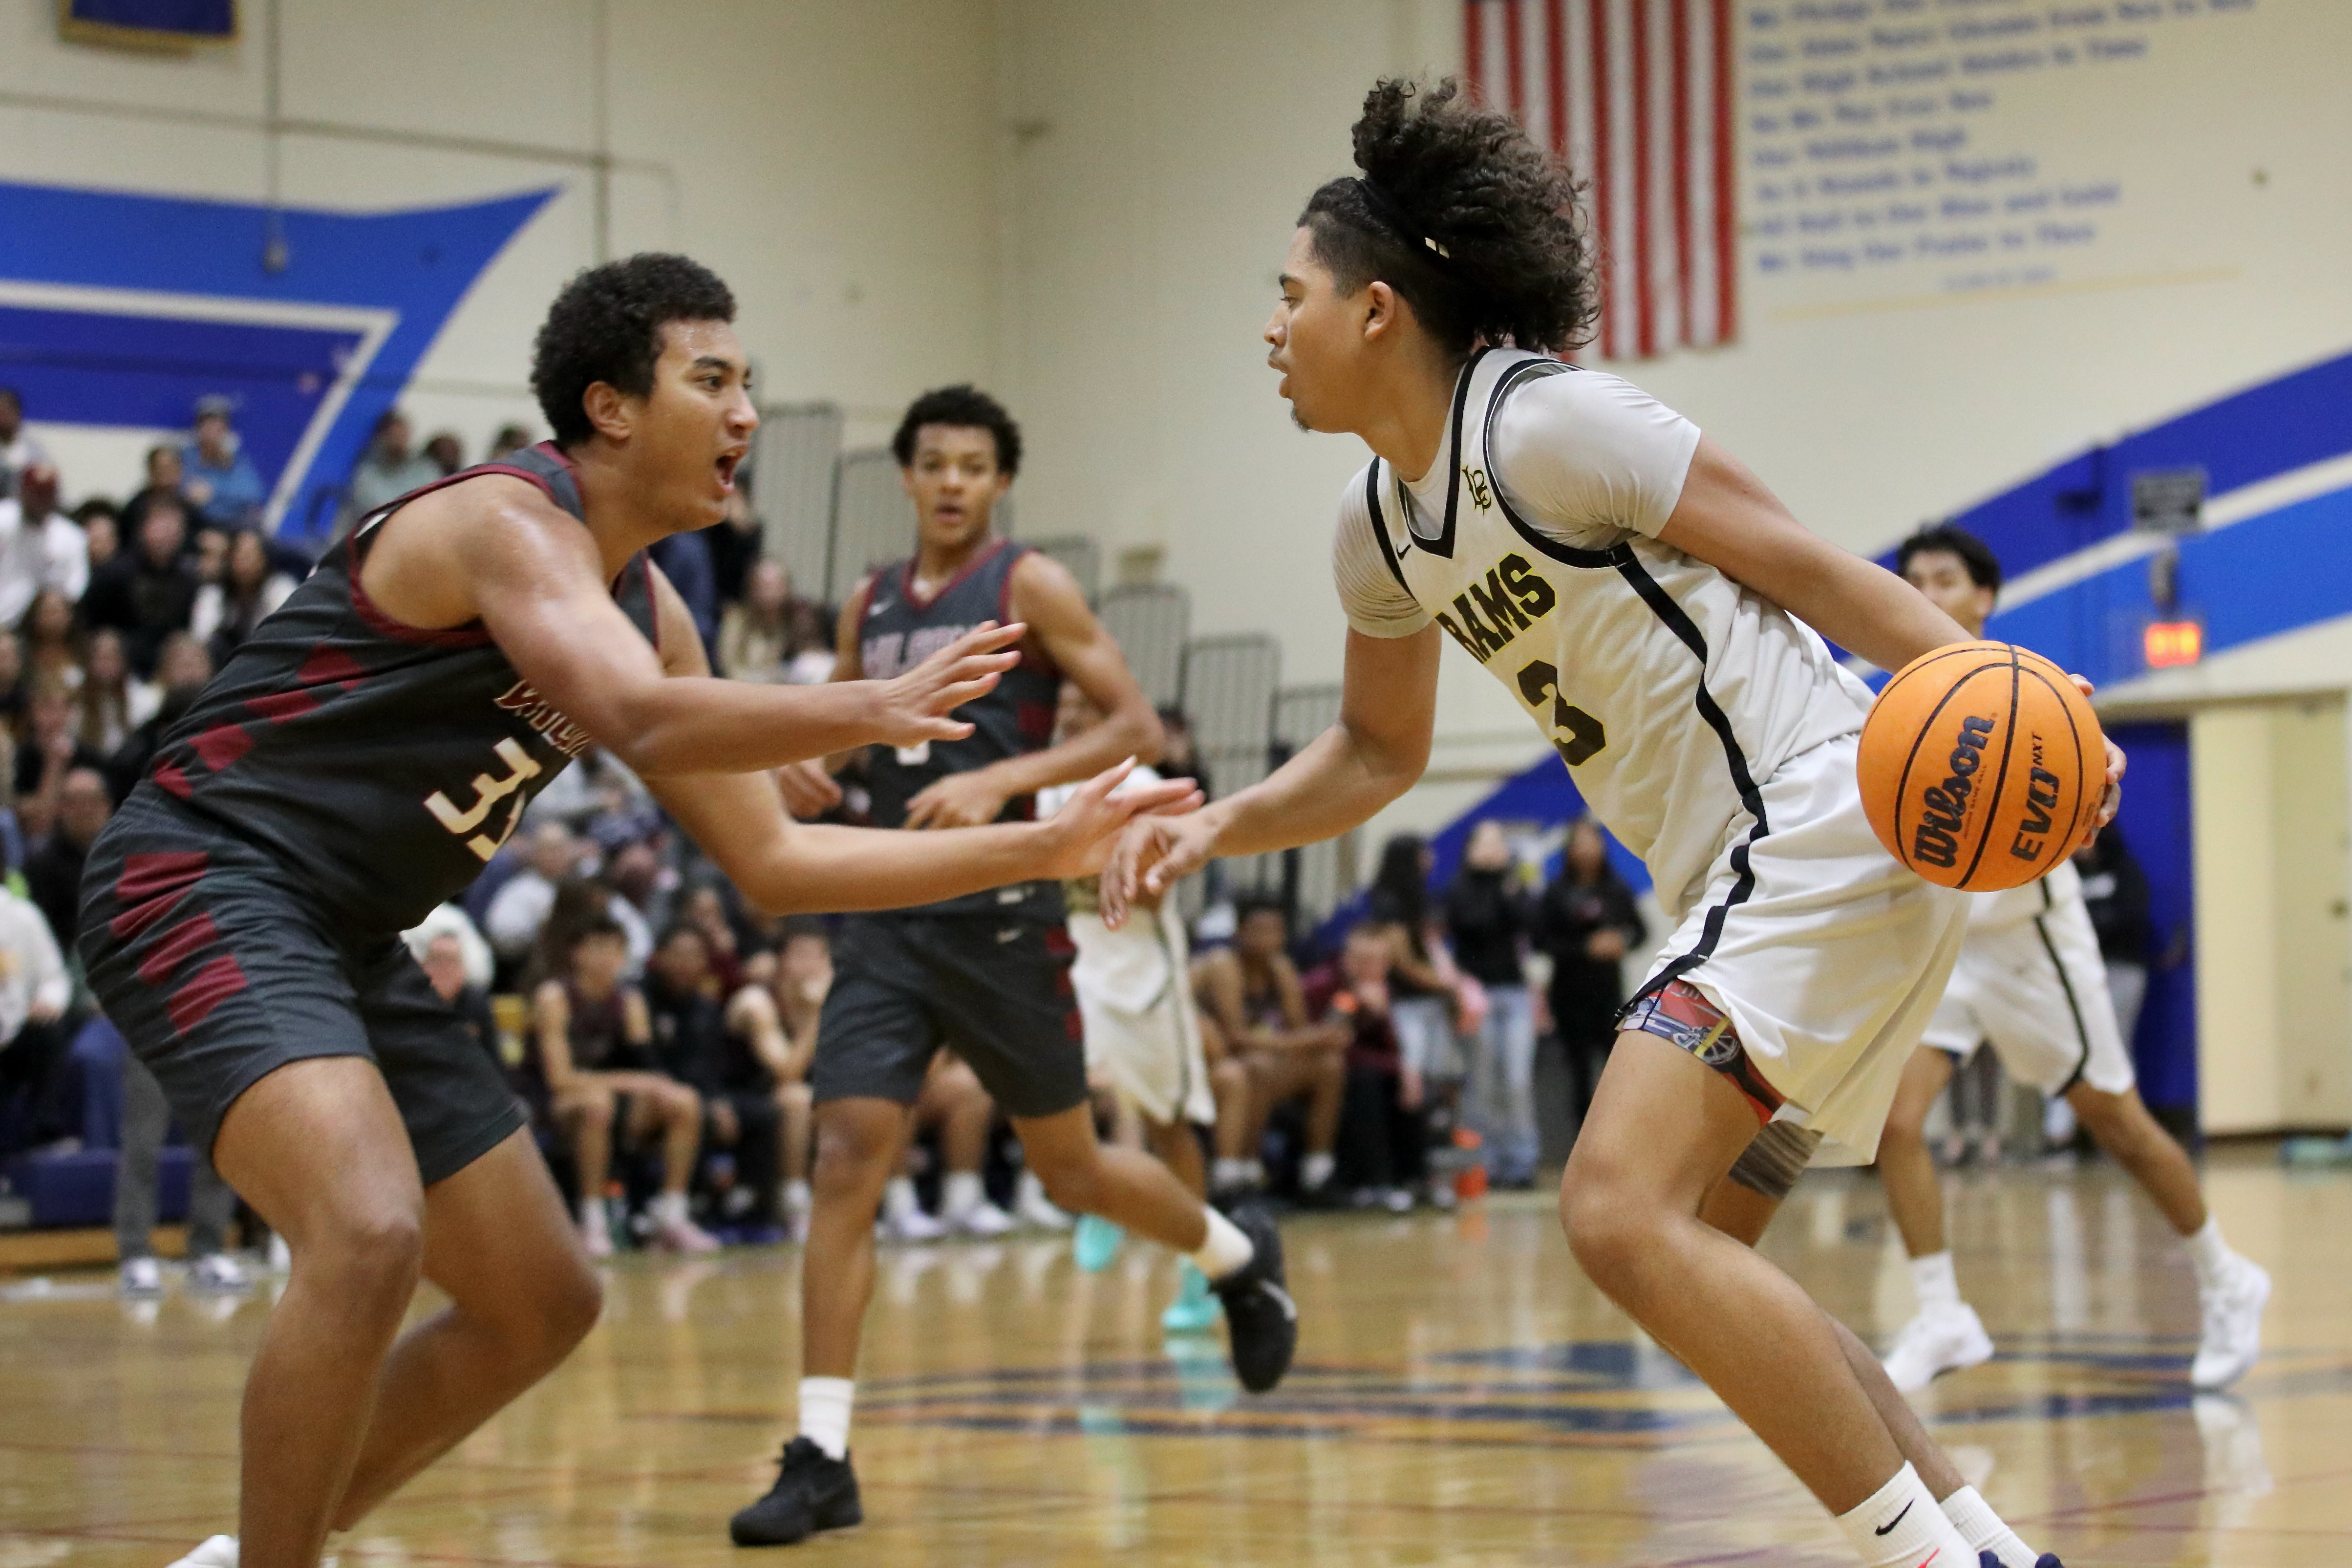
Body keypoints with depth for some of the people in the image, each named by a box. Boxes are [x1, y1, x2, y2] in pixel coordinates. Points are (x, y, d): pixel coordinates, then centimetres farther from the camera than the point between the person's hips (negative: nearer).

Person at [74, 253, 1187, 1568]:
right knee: (371, 1237, -33)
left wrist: (1041, 851, 8)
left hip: (347, 946, 10)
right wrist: (878, 709, -45)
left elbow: (773, 862, 13)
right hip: (204, 888, -10)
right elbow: (643, 723, -35)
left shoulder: (646, 609, 12)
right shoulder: (510, 520, -16)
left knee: (542, 1305, 13)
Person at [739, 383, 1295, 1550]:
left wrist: (999, 782, -21)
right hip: (888, 915, 4)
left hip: (1000, 915, -4)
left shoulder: (1029, 587, -4)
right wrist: (801, 770, 0)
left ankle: (1241, 1257, 39)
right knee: (847, 1159, -10)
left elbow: (1135, 726, -9)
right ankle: (822, 1459, -10)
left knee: (1069, 1168, 8)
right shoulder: (871, 606, 12)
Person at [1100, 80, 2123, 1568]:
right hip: (1739, 881, 10)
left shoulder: (1543, 424, -14)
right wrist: (1214, 827, 12)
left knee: (1621, 1206, -21)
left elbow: (1809, 566, -14)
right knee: (1665, 1242, 15)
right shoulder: (1380, 525, 12)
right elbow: (1380, 751, 27)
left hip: (1829, 822, -10)